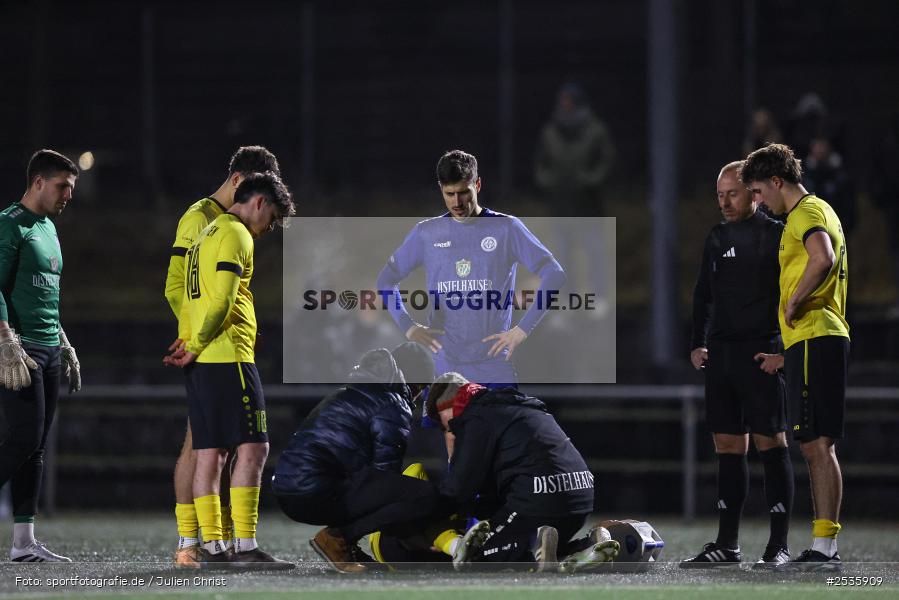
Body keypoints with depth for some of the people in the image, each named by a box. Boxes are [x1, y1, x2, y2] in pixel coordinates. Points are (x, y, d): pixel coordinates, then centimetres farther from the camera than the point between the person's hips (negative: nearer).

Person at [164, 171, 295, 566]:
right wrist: (195, 346, -9)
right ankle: (245, 545, -17)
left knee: (210, 452, 7)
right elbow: (222, 300, -16)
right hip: (228, 357, -10)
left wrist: (190, 344, 7)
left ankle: (211, 545, 6)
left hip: (201, 360, 10)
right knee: (252, 448, -11)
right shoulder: (236, 235, -7)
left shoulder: (207, 234, 24)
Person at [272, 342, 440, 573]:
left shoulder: (350, 393, 27)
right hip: (317, 497, -10)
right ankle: (338, 537, -11)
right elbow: (385, 469, -3)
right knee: (425, 496, -15)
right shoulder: (393, 404, -2)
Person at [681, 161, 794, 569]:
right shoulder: (717, 238, 15)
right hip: (720, 352, 7)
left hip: (761, 353, -7)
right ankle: (727, 544, 10)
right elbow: (703, 293, 22)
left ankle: (779, 545, -5)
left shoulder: (776, 235, -4)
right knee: (727, 445, 7)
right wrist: (698, 344, 11)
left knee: (770, 442, -6)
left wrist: (782, 349, -15)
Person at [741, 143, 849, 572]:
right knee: (814, 445, 10)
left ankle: (824, 548, -16)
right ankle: (823, 549, 11)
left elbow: (823, 259, -30)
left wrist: (793, 304, -18)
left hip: (813, 339, -11)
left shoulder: (808, 212, -9)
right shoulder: (814, 211, 23)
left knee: (817, 443, -13)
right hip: (820, 339, 11)